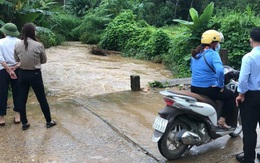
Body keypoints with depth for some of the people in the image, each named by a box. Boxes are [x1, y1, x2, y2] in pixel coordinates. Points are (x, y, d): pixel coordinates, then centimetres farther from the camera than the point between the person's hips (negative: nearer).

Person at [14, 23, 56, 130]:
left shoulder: (17, 45, -5)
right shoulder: (38, 45, -15)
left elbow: (16, 59, 9)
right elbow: (44, 60, -2)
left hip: (22, 74, 3)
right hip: (35, 74, -3)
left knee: (22, 100, 13)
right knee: (42, 99, 9)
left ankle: (24, 123, 21)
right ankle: (49, 122, 21)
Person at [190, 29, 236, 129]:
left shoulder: (195, 53, 9)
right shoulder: (212, 54, -16)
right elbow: (220, 70, -31)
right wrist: (221, 85, -17)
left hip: (194, 88, 8)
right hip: (208, 89, -8)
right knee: (231, 96, 12)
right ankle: (222, 121, 7)